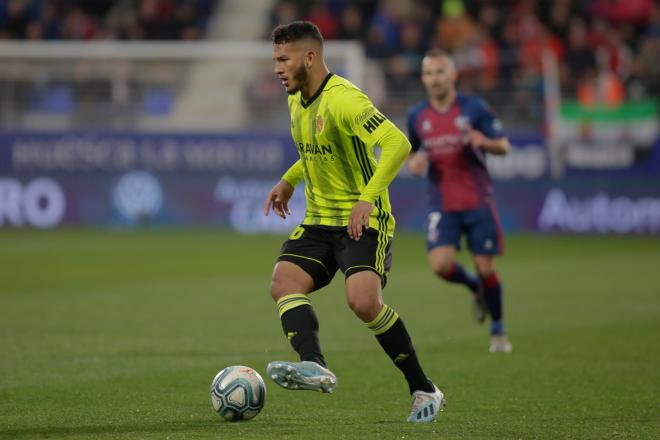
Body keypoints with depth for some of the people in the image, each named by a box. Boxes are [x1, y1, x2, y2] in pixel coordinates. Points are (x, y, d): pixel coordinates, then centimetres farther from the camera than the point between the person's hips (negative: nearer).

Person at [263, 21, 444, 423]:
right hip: (318, 221, 8)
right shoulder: (298, 100, 11)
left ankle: (423, 390, -9)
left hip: (364, 223, -8)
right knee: (283, 284, -17)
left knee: (363, 301, -25)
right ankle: (315, 366, -36)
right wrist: (288, 182, 23)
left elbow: (397, 144, -29)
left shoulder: (343, 100, -18)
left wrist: (367, 198, -33)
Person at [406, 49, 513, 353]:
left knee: (485, 268, -2)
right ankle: (475, 288, 18)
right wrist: (414, 162, -5)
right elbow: (413, 154, 20)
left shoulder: (474, 108, -4)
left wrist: (483, 142, -22)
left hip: (478, 202, -2)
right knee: (441, 264, -17)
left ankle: (498, 331, 19)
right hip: (442, 205, 2)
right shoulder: (416, 116, 5)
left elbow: (504, 146, 0)